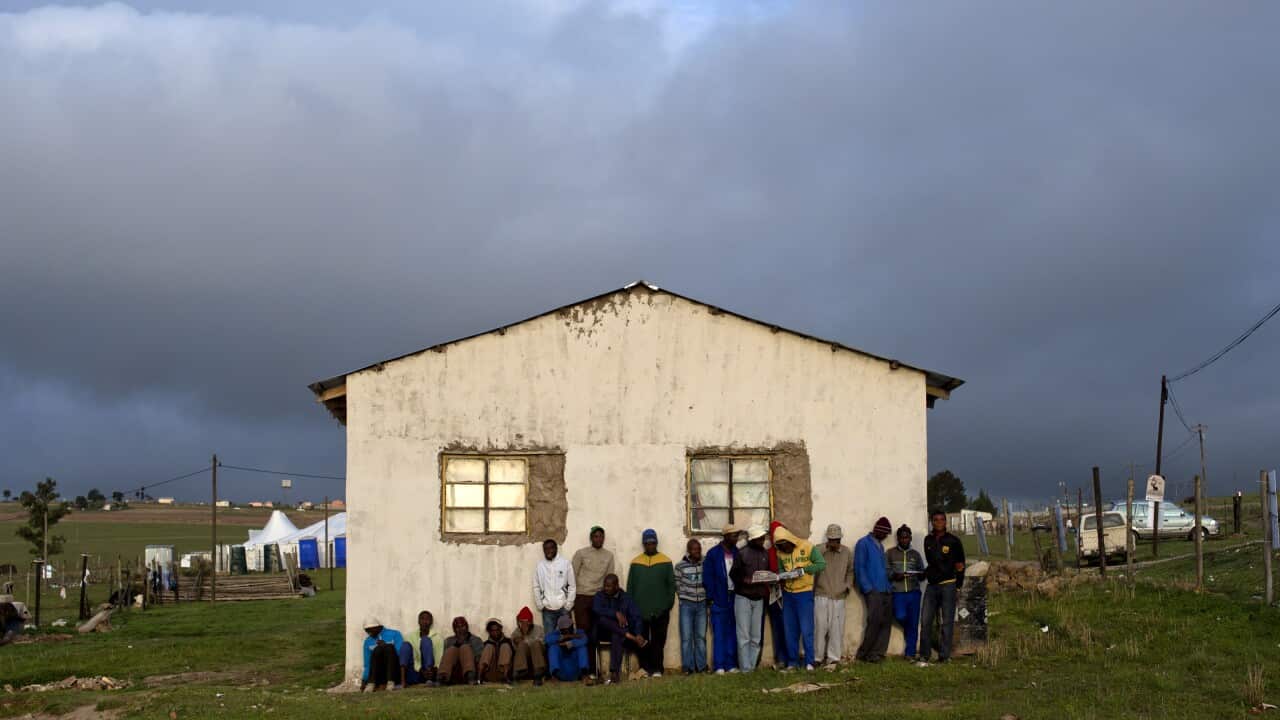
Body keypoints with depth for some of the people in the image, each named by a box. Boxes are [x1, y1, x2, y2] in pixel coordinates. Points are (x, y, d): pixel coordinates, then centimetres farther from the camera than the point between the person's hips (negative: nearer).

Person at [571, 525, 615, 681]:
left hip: (598, 598, 3)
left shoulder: (608, 556, 10)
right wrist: (570, 599, -2)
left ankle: (591, 670, 3)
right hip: (582, 598, -3)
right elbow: (572, 577, 1)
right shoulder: (581, 554, 0)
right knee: (583, 633, -5)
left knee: (594, 635, 1)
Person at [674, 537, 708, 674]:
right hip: (686, 605, -2)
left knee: (701, 636, 6)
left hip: (702, 604, 2)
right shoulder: (680, 566, -3)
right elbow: (677, 585, 3)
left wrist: (707, 598, 3)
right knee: (686, 637, -1)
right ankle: (687, 667, 3)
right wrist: (684, 599, 3)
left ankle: (701, 665, 13)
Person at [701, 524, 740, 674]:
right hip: (719, 599, -3)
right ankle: (719, 666, -2)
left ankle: (731, 664, 8)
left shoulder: (737, 553, 8)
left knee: (732, 633, 5)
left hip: (734, 598, 3)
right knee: (719, 633, -3)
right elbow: (707, 577, -2)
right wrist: (711, 597, -7)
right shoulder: (713, 554, -2)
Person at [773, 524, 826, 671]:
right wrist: (781, 576, -11)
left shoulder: (807, 547, -10)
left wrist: (803, 569, -22)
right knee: (790, 630, 9)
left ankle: (809, 662, 5)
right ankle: (792, 662, 17)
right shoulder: (780, 553, 4)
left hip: (804, 593, -5)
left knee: (806, 630, -4)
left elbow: (822, 564, -13)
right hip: (788, 594, 5)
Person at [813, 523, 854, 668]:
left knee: (836, 629, 2)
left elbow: (850, 571, 17)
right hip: (821, 596, -2)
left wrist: (847, 586, 7)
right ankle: (817, 657, 8)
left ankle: (833, 658, 9)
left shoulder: (847, 553, 6)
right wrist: (812, 589, -7)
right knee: (820, 627, -2)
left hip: (839, 597, 2)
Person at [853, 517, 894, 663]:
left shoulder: (880, 545, 22)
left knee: (886, 622, 2)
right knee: (875, 622, -11)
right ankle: (864, 653, -2)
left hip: (885, 590, 8)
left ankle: (877, 653, 7)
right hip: (873, 591, -8)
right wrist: (868, 588, -14)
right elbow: (859, 568, -8)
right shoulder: (863, 544, -2)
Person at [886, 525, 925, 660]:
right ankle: (908, 631, 17)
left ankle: (910, 653, 6)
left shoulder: (915, 555, 15)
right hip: (898, 592, -2)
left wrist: (919, 574, -7)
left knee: (913, 623, -1)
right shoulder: (890, 553, 7)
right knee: (901, 616, -19)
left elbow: (922, 572, 17)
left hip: (914, 592, 2)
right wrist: (894, 576, -15)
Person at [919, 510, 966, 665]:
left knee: (946, 622, -3)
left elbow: (960, 564, 6)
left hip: (948, 584, -4)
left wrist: (958, 585, 4)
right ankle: (924, 655, 3)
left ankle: (944, 656, -1)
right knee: (925, 620, -2)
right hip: (932, 585, 4)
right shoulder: (928, 540, 10)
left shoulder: (953, 541, 0)